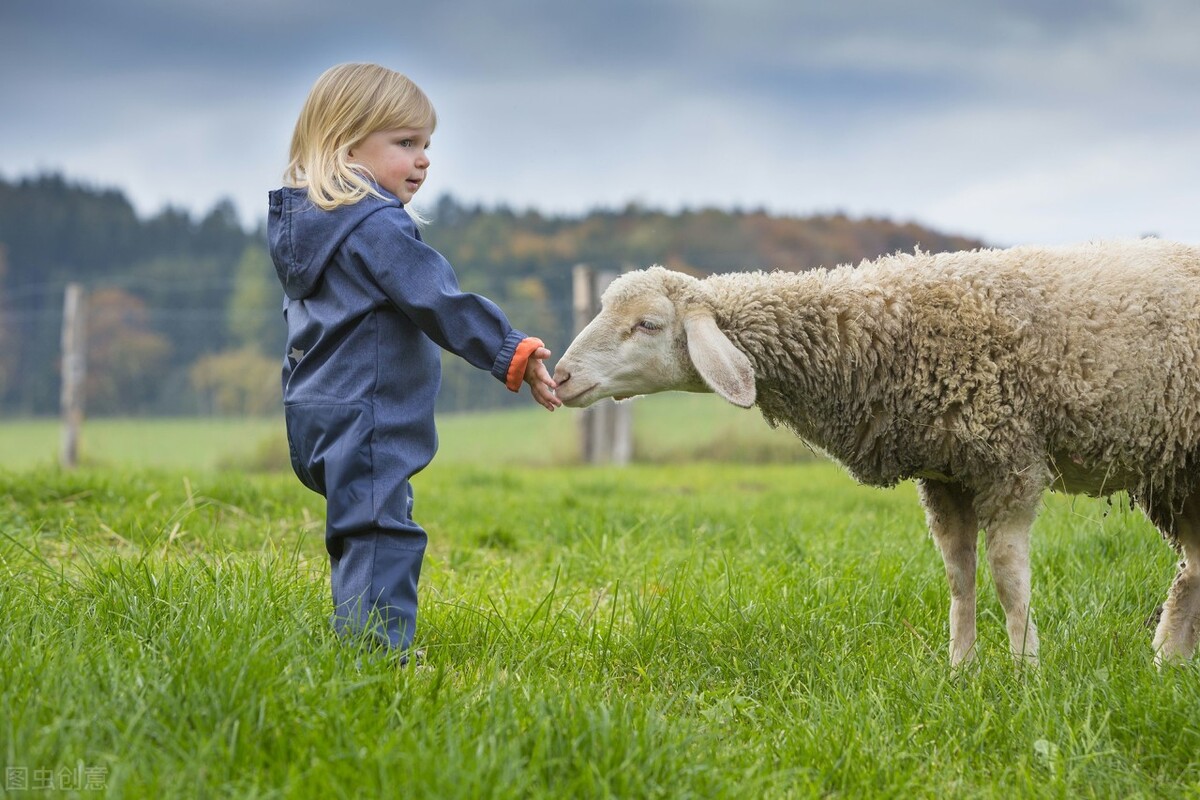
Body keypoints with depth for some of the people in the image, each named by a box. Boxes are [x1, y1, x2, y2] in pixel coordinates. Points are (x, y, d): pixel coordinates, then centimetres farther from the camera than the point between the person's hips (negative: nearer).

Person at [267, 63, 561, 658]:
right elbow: (441, 304, -21)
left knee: (359, 537, 18)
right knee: (381, 537, -11)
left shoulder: (306, 223, 16)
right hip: (367, 421, -11)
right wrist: (512, 353, -16)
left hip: (317, 418, 11)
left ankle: (357, 651, 24)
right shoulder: (378, 228, -17)